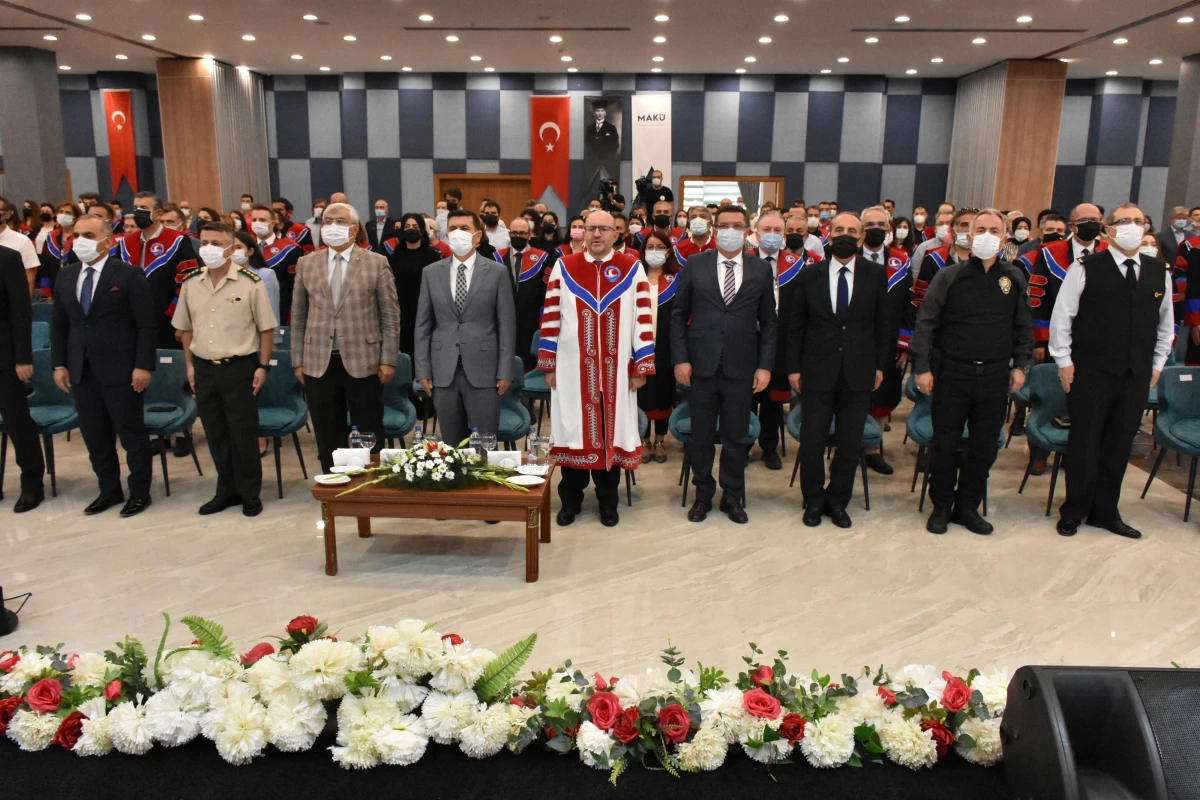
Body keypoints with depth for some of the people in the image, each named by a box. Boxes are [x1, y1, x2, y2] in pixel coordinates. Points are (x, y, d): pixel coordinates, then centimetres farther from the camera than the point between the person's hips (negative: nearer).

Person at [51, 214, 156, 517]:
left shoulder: (129, 274, -7)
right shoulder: (66, 275, 10)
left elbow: (147, 324, -9)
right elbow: (58, 323, 14)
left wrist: (143, 365, -14)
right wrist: (59, 364, 7)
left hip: (120, 370, -6)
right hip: (81, 371, 6)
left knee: (131, 434, 4)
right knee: (94, 436, 12)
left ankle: (140, 492, 17)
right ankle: (109, 490, 27)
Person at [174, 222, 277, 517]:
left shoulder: (250, 282, -8)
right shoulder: (190, 283, 5)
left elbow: (267, 328, -5)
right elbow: (185, 328, 13)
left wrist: (263, 366, -8)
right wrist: (190, 365, 10)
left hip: (239, 368, -4)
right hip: (204, 368, 4)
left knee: (243, 434, 3)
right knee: (216, 435, 13)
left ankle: (250, 494, 18)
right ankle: (227, 491, 27)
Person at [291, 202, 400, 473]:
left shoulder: (376, 263, 1)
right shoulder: (306, 263, 9)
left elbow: (391, 314, 0)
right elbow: (298, 316, 11)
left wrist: (389, 359, -5)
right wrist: (298, 361, 7)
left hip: (363, 362, -2)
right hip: (319, 363, 3)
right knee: (328, 438, 10)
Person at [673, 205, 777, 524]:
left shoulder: (761, 270, 4)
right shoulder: (696, 265, 1)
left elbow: (769, 322, 5)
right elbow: (678, 315, 3)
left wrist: (765, 365, -2)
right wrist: (680, 359, -5)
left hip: (741, 367, 1)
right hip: (702, 365, 0)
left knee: (736, 438, 10)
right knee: (700, 437, 9)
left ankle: (732, 497, 25)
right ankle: (703, 495, 26)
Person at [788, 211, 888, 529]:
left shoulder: (876, 274, 2)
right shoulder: (809, 275, 2)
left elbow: (882, 323, 5)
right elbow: (795, 326, 4)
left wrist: (880, 365, 2)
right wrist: (793, 368, 0)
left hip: (858, 373, 1)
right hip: (817, 372, 0)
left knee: (850, 445, 8)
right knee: (812, 442, 4)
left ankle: (837, 502, 25)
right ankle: (814, 501, 22)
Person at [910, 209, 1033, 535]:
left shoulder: (1014, 279, 6)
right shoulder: (949, 276, -4)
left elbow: (1023, 327, 12)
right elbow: (926, 324, -6)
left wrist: (1020, 364, 5)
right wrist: (922, 367, -11)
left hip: (995, 376, 3)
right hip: (953, 373, -3)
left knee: (985, 446, 9)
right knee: (944, 444, 5)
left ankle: (967, 506, 24)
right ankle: (941, 506, 21)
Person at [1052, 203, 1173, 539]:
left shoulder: (1159, 272, 8)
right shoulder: (1087, 268, -5)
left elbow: (1166, 321, 16)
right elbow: (1061, 316, -4)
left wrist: (1157, 363, 13)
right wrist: (1064, 360, -5)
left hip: (1137, 374, 4)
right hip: (1091, 372, -4)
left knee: (1120, 445, 10)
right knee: (1085, 443, 4)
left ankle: (1105, 511, 23)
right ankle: (1074, 511, 18)